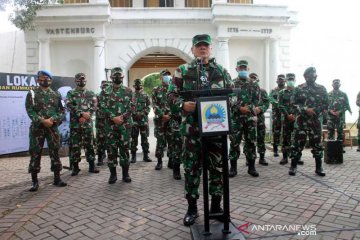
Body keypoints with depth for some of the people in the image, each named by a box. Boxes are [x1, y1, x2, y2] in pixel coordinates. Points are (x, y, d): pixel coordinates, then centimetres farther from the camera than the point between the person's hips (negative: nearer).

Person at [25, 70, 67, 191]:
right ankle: (35, 182, 10)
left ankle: (57, 178, 14)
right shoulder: (32, 93, 3)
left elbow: (62, 111, 5)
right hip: (37, 128, -2)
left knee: (55, 152, 4)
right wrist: (42, 121, -18)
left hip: (53, 128, 2)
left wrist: (53, 119, -13)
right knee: (35, 154, 1)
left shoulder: (56, 94, 10)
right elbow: (30, 110, -6)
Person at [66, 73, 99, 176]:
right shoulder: (70, 93, 7)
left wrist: (85, 117, -14)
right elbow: (69, 106, -7)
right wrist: (81, 114, -19)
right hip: (75, 123, -1)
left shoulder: (91, 93, 11)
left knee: (90, 145, 5)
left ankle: (92, 166, 13)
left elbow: (94, 106, -1)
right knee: (75, 146, 3)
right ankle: (75, 167, 12)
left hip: (88, 123, 1)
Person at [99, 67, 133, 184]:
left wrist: (122, 117, -13)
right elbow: (103, 107, -2)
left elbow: (131, 107, 1)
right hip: (111, 125, 0)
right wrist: (114, 117, -15)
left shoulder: (128, 91, 7)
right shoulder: (105, 91, 6)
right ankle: (113, 173, 15)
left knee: (125, 148, 4)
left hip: (125, 125, 0)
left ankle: (125, 173, 15)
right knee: (111, 149, 4)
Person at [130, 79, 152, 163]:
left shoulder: (145, 95, 7)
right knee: (134, 138, 3)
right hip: (134, 119, 0)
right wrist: (134, 113, -12)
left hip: (144, 119, 1)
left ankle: (146, 155, 12)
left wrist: (142, 114, -11)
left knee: (144, 138, 5)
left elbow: (148, 107, 3)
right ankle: (133, 156, 11)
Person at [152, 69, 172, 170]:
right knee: (160, 140, 2)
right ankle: (159, 161, 11)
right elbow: (155, 105, -1)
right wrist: (163, 115, -13)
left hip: (172, 119, 1)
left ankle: (171, 160, 14)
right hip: (160, 119, -1)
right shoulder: (156, 90, 6)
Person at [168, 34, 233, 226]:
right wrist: (182, 104, -17)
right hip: (192, 128, -2)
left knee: (218, 167, 9)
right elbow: (172, 94, 3)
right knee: (191, 168, 5)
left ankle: (216, 205, 26)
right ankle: (192, 208, 21)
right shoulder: (182, 70, 5)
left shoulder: (222, 71, 11)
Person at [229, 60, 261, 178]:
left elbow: (256, 100, 3)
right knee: (234, 143, 0)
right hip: (235, 117, -2)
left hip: (250, 118, 2)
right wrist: (240, 108, -17)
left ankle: (251, 167, 14)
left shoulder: (254, 85, 12)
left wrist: (248, 109, -14)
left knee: (251, 142, 4)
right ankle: (233, 167, 9)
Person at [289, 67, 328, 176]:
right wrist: (305, 110, -15)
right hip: (301, 120, -1)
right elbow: (293, 103, -3)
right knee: (297, 143, 0)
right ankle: (293, 166, 9)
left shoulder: (321, 89, 7)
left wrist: (315, 111, -9)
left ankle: (318, 167, 17)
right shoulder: (299, 88, 3)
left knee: (317, 144, 6)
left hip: (315, 121, 2)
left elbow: (326, 104, 6)